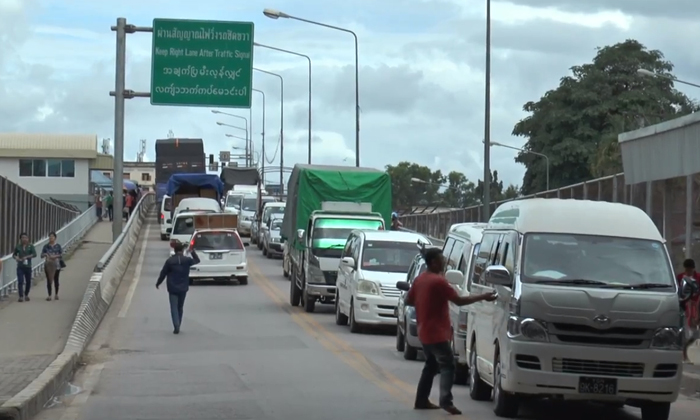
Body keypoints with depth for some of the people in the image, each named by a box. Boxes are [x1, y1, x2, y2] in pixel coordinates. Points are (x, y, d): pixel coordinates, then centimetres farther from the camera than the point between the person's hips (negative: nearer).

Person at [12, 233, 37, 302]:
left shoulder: (30, 246, -1)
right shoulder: (18, 246, 3)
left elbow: (34, 254, -12)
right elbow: (14, 254, 15)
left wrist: (26, 257, -22)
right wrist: (16, 258, -7)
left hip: (28, 267, 0)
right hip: (20, 267, 0)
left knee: (28, 281, 10)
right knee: (20, 281, -9)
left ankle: (26, 295, 31)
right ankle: (21, 296, -9)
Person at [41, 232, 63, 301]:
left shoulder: (58, 246, 0)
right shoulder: (46, 246, 4)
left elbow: (61, 254, -3)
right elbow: (42, 255, 4)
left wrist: (56, 256, -18)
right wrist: (45, 254, -18)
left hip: (56, 265, -1)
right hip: (48, 265, 1)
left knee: (56, 280, 8)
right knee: (49, 280, -2)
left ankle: (56, 294, 24)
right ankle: (49, 295, 0)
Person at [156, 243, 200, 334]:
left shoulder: (169, 261, -8)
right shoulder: (187, 260, -4)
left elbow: (163, 273, -1)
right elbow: (197, 260, 15)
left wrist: (158, 283, 12)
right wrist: (192, 252, 22)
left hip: (173, 289, -2)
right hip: (183, 288, 2)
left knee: (174, 307, -2)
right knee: (180, 307, 16)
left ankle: (176, 326, -17)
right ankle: (177, 326, 20)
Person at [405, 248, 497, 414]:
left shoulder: (419, 279, 8)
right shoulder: (438, 281, -17)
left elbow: (408, 300, 18)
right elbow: (459, 301, -18)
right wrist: (483, 297, -13)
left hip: (425, 333, 9)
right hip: (437, 333, -9)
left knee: (431, 366, 19)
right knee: (447, 366, -10)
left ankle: (421, 400, 19)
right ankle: (446, 401, -23)